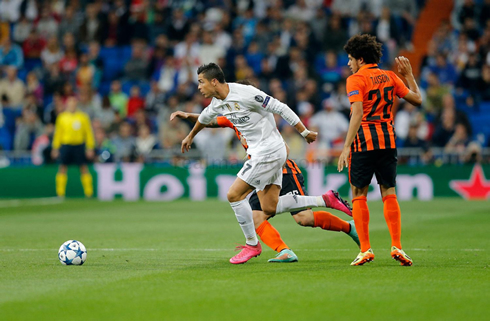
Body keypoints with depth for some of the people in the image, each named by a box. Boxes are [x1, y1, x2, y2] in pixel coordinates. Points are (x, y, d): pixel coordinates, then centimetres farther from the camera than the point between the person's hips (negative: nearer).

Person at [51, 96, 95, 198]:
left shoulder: (83, 117, 3)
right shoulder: (61, 117, 7)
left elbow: (88, 133, 6)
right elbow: (57, 133, 13)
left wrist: (90, 148, 0)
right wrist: (55, 148, 9)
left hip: (79, 145, -1)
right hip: (65, 144, 1)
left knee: (83, 168, -2)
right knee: (63, 168, 0)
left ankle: (88, 193, 2)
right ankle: (60, 193, 5)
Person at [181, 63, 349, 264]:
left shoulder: (245, 93, -19)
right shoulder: (217, 103, 8)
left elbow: (280, 108, -15)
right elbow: (205, 118, 32)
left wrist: (304, 132, -11)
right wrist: (190, 136, 49)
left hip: (270, 152, -8)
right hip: (258, 153, 8)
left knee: (234, 195, -9)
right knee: (269, 209, 2)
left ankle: (252, 244, 6)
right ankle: (325, 200, 11)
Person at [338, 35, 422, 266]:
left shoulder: (355, 79, -5)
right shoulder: (390, 77, 10)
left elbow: (357, 113, -17)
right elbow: (417, 99, 15)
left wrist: (346, 146, -20)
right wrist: (408, 75, 28)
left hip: (363, 142, -4)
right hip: (388, 141, 5)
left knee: (359, 195, 3)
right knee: (389, 194, 7)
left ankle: (365, 249, -3)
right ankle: (396, 246, -3)